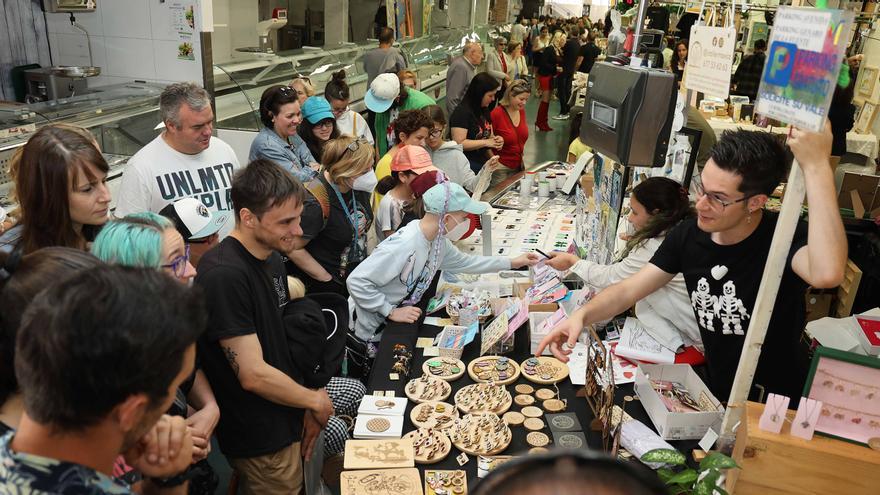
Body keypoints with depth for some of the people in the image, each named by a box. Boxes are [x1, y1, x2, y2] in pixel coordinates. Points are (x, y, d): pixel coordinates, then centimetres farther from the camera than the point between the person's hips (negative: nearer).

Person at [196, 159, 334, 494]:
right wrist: (314, 400, -11)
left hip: (284, 421, 8)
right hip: (260, 441, -8)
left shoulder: (272, 258, 1)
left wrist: (304, 408, 4)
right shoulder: (225, 275, -27)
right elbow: (253, 375, -26)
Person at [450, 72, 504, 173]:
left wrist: (495, 139, 1)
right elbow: (459, 143, -21)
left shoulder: (485, 110, 12)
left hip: (483, 162, 8)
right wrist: (486, 142, -19)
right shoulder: (462, 112, -14)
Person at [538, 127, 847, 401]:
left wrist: (817, 166, -42)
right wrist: (582, 315, -23)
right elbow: (628, 291, -4)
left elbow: (827, 275, -45)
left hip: (778, 408, -5)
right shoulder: (688, 234, -5)